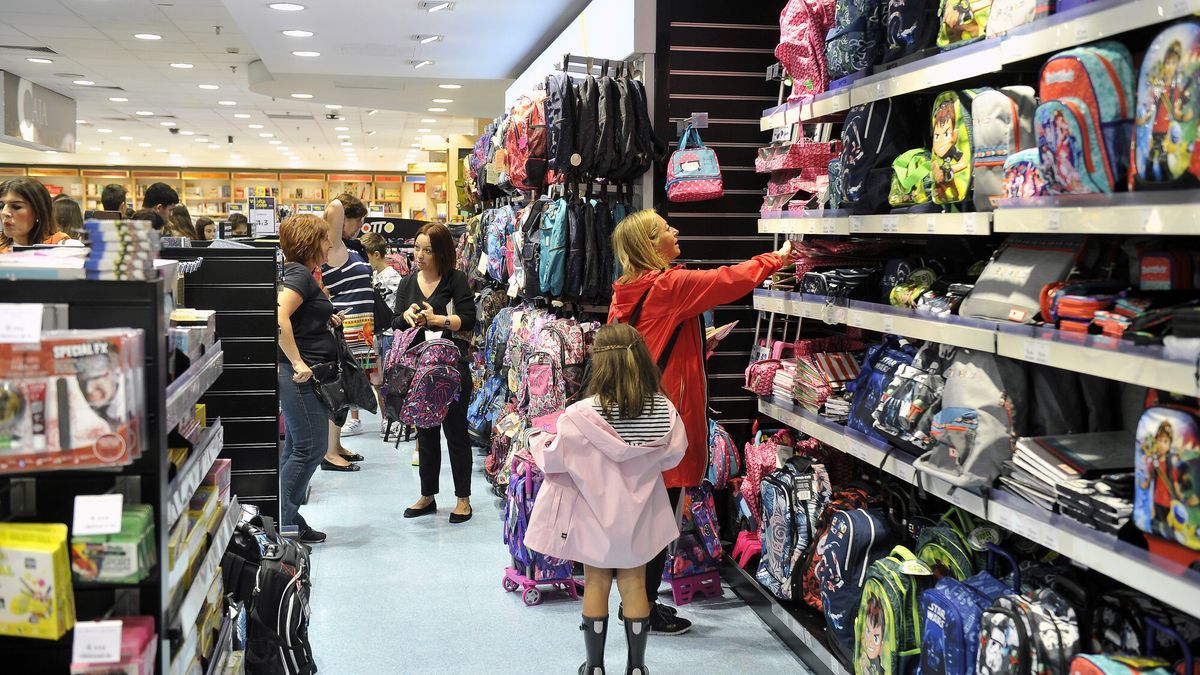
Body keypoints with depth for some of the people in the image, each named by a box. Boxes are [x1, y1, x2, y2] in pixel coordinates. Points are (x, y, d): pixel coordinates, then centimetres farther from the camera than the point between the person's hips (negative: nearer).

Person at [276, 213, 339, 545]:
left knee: (295, 448, 14)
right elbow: (278, 316, -27)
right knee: (310, 448, -6)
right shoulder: (299, 275, -14)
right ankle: (283, 523, 1)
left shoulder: (298, 273, 17)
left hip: (301, 376, 10)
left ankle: (284, 520, 20)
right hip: (301, 376, -10)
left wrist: (327, 319, 14)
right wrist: (298, 363, -25)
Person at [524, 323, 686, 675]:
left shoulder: (581, 415, -24)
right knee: (634, 585, 15)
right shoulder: (664, 411, -15)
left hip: (595, 515, -2)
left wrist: (536, 441, 7)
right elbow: (672, 456, 1)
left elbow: (553, 460, -13)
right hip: (638, 515, 2)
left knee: (596, 585, 14)